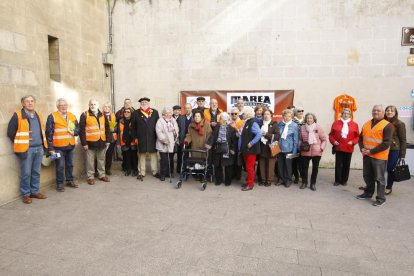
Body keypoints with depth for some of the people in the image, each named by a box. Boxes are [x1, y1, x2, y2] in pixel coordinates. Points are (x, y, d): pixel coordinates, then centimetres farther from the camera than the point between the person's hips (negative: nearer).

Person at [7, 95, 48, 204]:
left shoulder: (38, 115, 12)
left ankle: (35, 192, 23)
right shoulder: (18, 115, -6)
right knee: (26, 173, 1)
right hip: (26, 149, -5)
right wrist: (19, 145, 0)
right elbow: (10, 132, -4)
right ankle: (25, 194, 13)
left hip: (39, 148, 5)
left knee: (36, 172, 12)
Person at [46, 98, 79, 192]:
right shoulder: (52, 117, -7)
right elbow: (49, 133, -9)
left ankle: (69, 181, 28)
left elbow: (78, 128, 15)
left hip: (70, 145, 5)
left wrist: (74, 132, -9)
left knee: (70, 165, 15)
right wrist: (50, 147, -11)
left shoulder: (72, 116, 10)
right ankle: (60, 184, 12)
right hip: (59, 146, -5)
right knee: (60, 166, 0)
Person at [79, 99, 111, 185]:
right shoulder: (85, 115, -5)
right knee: (90, 161, 4)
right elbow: (82, 130, -9)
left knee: (101, 159, 14)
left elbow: (107, 128, 12)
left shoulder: (102, 115, 10)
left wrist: (108, 140, 7)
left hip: (101, 142, 4)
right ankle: (90, 177, 15)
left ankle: (102, 175, 26)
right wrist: (84, 143, -12)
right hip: (90, 143, -4)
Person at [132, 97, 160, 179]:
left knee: (153, 154, 6)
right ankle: (142, 173, 18)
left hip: (152, 138, 0)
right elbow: (133, 126, 3)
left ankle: (155, 172, 18)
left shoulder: (155, 112, 3)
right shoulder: (136, 113, 2)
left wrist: (157, 136, -1)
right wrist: (135, 137, -2)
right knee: (142, 155, 9)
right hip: (141, 138, 0)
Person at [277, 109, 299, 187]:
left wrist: (294, 150, -6)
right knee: (280, 164, 9)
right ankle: (281, 179, 23)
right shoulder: (279, 124, 3)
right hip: (279, 148, 3)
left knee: (288, 164, 4)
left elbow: (296, 139, -4)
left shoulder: (294, 125, -5)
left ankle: (288, 180, 19)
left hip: (288, 149, -3)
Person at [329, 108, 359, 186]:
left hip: (349, 149, 1)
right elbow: (331, 134, 5)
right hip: (338, 148, 0)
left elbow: (357, 136, 3)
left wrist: (353, 142, -13)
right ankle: (337, 180, 15)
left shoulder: (354, 125, 1)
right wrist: (333, 141, -10)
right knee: (338, 165, 4)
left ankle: (344, 180, 22)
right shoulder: (336, 123, 2)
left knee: (346, 165, 9)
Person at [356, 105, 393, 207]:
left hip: (379, 156, -6)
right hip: (366, 155, 6)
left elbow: (387, 143, -16)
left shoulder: (387, 125, -10)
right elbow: (361, 138, 15)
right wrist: (362, 148, -4)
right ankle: (368, 193, 31)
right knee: (367, 176, 15)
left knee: (379, 178, 2)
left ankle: (381, 198, 12)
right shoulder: (366, 124, 11)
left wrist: (371, 151, -18)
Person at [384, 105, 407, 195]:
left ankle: (389, 187, 20)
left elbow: (403, 140, -5)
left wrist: (402, 154, -7)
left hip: (394, 150, -3)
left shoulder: (400, 124, -6)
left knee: (390, 169, 4)